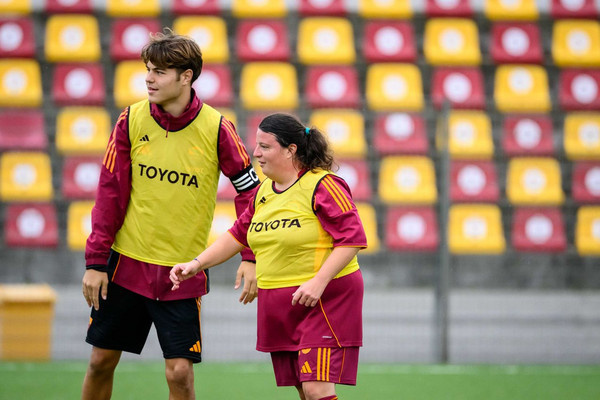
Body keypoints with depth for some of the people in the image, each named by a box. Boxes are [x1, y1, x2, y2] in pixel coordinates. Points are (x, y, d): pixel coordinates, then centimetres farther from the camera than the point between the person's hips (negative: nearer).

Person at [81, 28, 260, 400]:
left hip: (183, 271, -2)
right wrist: (95, 261, -3)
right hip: (126, 262, 2)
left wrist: (250, 258, -9)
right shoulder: (131, 121, -4)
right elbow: (110, 194, 0)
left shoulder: (216, 129, -9)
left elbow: (249, 188, -1)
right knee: (101, 361, 7)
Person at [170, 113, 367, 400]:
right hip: (278, 307, 8)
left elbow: (352, 238, -16)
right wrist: (196, 264, 11)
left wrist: (319, 282, -24)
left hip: (324, 301, -8)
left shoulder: (322, 186, -12)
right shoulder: (264, 190, 12)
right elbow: (238, 235, 21)